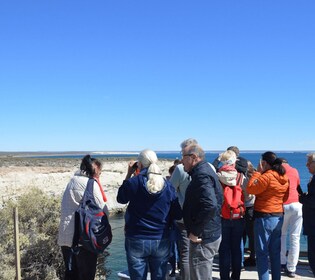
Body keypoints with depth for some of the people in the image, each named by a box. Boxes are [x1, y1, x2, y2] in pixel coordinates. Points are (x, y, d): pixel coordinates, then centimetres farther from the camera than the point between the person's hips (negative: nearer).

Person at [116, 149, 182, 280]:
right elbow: (178, 215, 1)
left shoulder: (133, 182, -11)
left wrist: (128, 175, 10)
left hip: (136, 241, -2)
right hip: (161, 241, 2)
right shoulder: (168, 186, -4)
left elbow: (120, 199, 9)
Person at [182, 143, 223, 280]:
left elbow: (210, 206, -33)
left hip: (203, 239, -10)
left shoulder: (202, 175, -19)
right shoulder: (205, 171, 13)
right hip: (210, 234, 10)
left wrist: (195, 232, -25)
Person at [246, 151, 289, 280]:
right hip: (279, 216, 8)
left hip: (264, 217, -8)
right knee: (275, 252, 15)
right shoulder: (284, 177, 6)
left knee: (262, 253, 1)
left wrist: (258, 172, -9)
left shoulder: (267, 176, -18)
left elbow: (250, 189, -14)